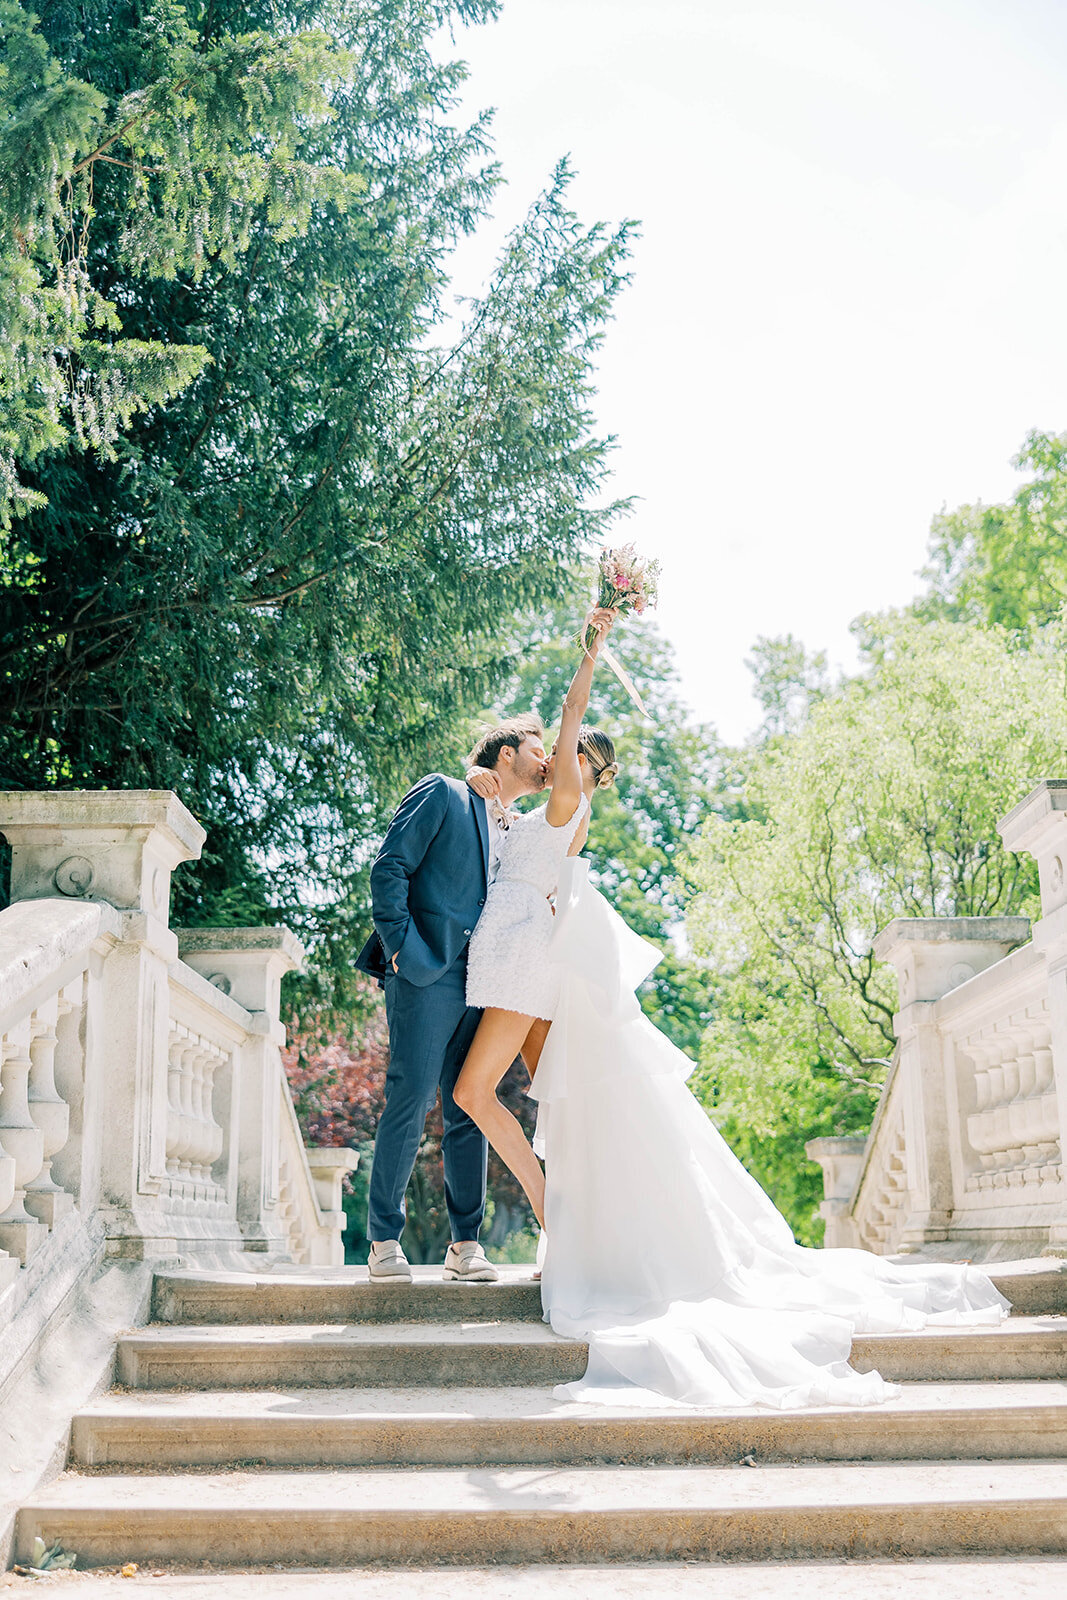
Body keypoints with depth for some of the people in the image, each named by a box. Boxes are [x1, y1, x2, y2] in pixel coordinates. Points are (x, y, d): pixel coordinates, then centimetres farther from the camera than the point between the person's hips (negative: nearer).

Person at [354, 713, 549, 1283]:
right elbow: (389, 868, -4)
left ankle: (465, 1242, 9)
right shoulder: (441, 794, 5)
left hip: (478, 985, 7)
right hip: (427, 975, -7)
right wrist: (401, 945, -12)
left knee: (468, 1111, 5)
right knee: (410, 1100, -11)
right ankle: (384, 1240, -3)